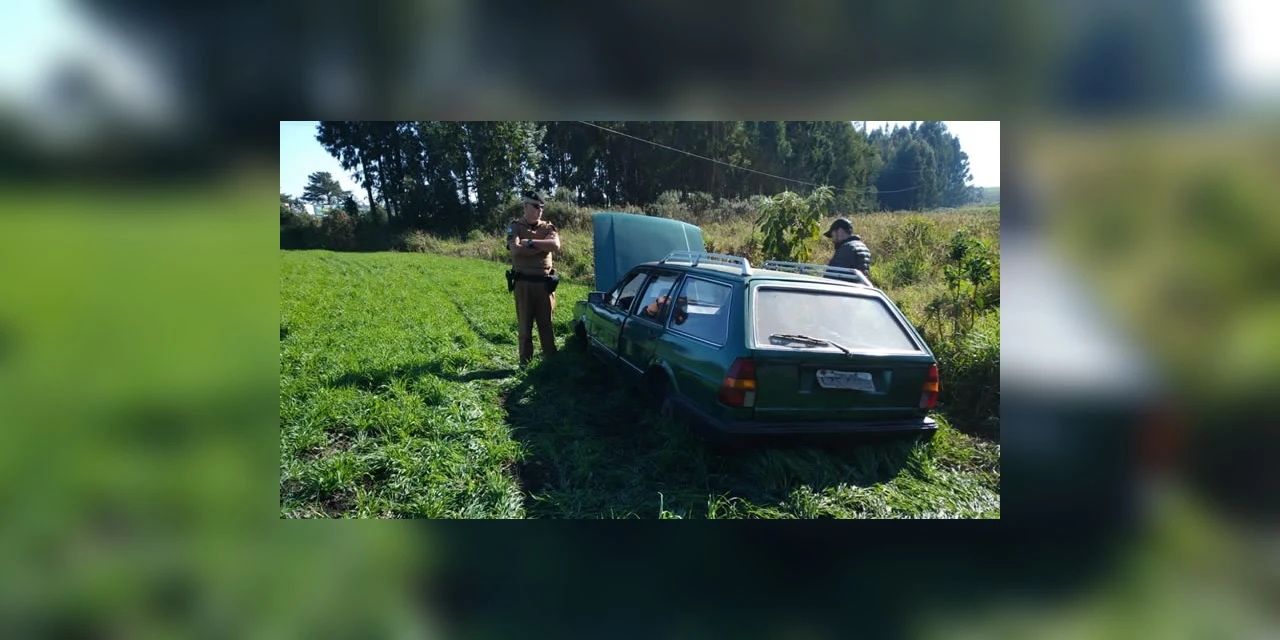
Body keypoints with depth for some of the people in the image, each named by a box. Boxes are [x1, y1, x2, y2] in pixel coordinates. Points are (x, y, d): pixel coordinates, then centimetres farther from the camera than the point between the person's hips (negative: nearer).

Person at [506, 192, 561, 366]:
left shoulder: (548, 227, 8)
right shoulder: (515, 227, 0)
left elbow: (555, 245, -12)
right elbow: (516, 249, -18)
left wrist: (530, 243, -16)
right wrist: (543, 245, -10)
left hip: (545, 282, 2)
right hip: (523, 283, -2)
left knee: (546, 324, 9)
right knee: (525, 325, 5)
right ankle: (525, 362, 14)